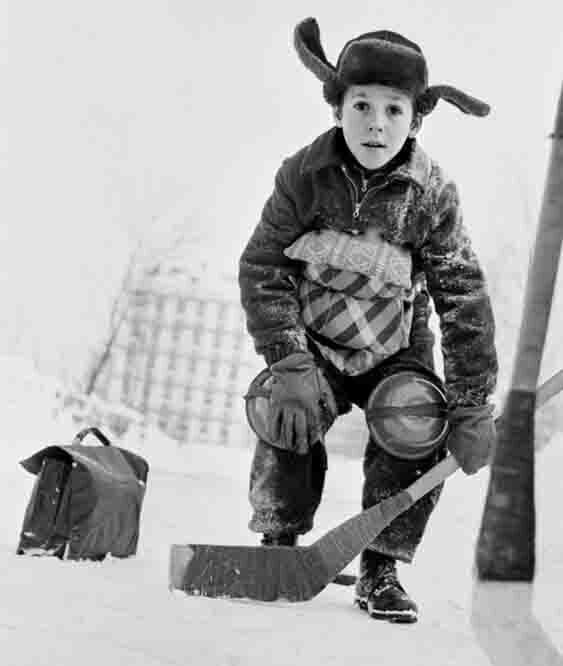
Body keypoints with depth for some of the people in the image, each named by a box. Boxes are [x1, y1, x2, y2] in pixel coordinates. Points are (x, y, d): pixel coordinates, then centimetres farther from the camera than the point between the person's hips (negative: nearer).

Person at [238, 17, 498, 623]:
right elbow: (262, 267, -14)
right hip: (314, 340, 0)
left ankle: (381, 570, -7)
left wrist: (471, 407, -19)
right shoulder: (305, 175, -17)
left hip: (396, 349, 0)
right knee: (287, 417, -27)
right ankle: (278, 543, -1)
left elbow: (464, 299, -15)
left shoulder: (432, 194, -17)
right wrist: (289, 365, -26)